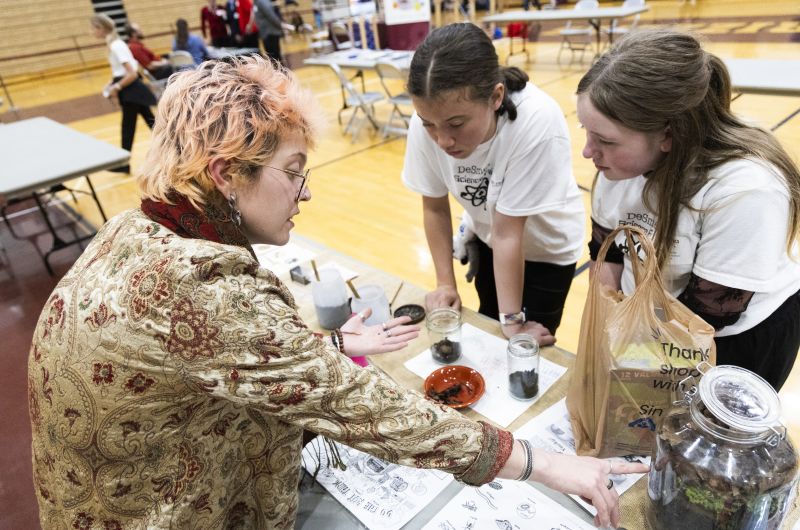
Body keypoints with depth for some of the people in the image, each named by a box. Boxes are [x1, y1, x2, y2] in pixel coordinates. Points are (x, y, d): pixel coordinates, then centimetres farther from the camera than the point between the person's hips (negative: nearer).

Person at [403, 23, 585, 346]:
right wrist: (445, 284, -10)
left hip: (545, 246, -3)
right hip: (486, 238, 4)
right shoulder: (426, 124, -27)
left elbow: (508, 233, -33)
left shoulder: (536, 123, -39)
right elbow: (434, 207, -12)